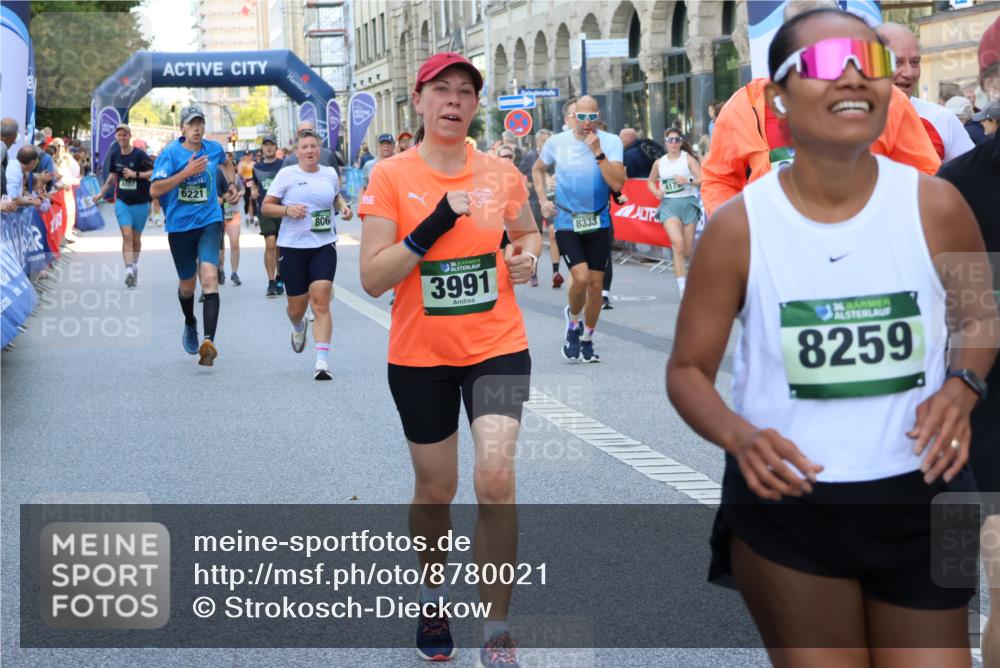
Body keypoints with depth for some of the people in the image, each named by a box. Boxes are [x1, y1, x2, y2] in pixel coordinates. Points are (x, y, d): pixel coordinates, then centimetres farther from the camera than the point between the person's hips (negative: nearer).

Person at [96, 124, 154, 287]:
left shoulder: (139, 155, -11)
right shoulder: (115, 156, 4)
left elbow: (154, 172, -16)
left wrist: (136, 174, -24)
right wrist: (101, 193, 15)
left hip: (140, 203, -2)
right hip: (122, 202, 2)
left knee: (136, 238, 10)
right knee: (127, 236, -12)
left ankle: (135, 265, 33)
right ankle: (129, 270, -18)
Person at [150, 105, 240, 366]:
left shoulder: (214, 149, 4)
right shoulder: (170, 153, -8)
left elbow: (227, 163, 30)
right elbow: (154, 190, -17)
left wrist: (232, 185, 16)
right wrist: (186, 172, -23)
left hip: (209, 221, 1)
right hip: (179, 226, -1)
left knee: (210, 278, -20)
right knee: (187, 284, 15)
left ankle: (208, 341, -29)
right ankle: (190, 325, 47)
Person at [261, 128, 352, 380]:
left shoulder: (330, 173, 8)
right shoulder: (287, 174, -2)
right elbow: (266, 207, 1)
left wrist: (343, 207, 7)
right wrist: (287, 210, -16)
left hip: (324, 245, 1)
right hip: (292, 246, -1)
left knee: (321, 302, -13)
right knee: (297, 306, 8)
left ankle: (322, 361, -15)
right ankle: (298, 328, 47)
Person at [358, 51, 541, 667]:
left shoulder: (501, 173, 0)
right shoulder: (391, 177, -6)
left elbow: (528, 233, 20)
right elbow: (373, 278, -12)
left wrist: (527, 256, -3)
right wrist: (434, 225, -22)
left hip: (497, 346, 0)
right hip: (420, 356, 0)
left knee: (495, 479, -16)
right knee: (435, 489, 13)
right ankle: (434, 595, 43)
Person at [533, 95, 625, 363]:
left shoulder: (611, 142, -8)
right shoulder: (556, 142, -4)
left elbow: (618, 184, -19)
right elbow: (537, 169, 16)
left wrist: (598, 152, -24)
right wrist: (543, 200, 3)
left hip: (599, 222, 1)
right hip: (566, 222, -1)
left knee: (596, 283, 5)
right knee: (581, 277, -18)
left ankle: (586, 339, 24)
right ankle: (573, 321, 12)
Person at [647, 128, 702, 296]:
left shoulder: (688, 159, 1)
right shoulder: (659, 163, 10)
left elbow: (703, 179, -7)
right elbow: (650, 181, 25)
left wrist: (688, 180, -23)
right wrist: (656, 192, 5)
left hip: (688, 203, 0)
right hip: (668, 205, 0)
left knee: (688, 251, 3)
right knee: (678, 244, -20)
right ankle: (682, 288, -21)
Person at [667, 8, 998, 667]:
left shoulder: (935, 206, -7)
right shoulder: (738, 227, -10)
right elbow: (688, 368, -2)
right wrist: (738, 436, -21)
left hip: (920, 496, 2)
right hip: (786, 500, -1)